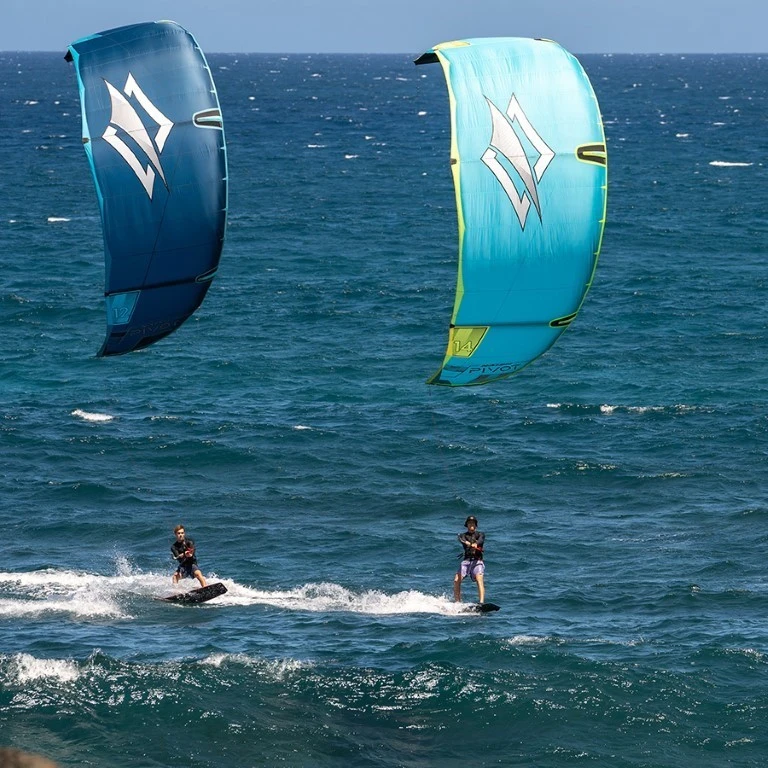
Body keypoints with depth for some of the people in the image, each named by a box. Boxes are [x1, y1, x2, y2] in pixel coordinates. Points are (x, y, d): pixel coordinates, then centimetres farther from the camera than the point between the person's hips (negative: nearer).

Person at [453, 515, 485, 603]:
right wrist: (468, 544, -35)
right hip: (466, 560, 2)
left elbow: (481, 540, -11)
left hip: (477, 561, -2)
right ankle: (457, 602, -10)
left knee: (479, 579, -26)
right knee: (456, 580, -17)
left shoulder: (480, 534, 13)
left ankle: (481, 602, -38)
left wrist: (476, 544, -37)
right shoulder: (463, 535, 16)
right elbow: (462, 539, -9)